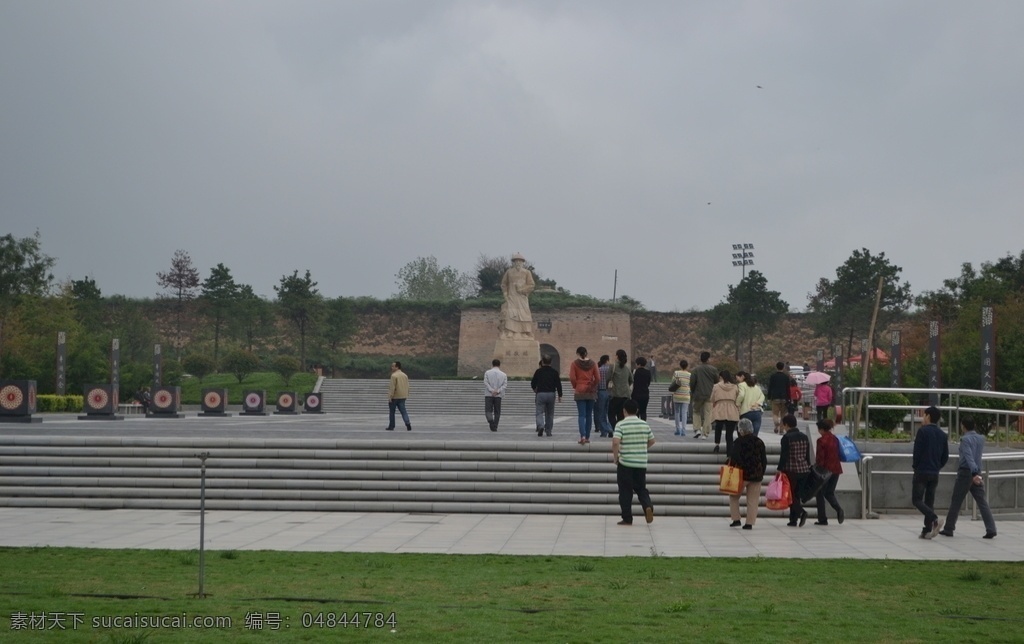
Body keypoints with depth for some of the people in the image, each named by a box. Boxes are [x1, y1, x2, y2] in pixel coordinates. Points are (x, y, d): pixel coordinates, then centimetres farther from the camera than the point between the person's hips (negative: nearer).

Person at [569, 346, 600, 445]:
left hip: (580, 391, -2)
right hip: (591, 392, 2)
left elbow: (572, 378, -11)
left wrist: (575, 387, 6)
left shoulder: (575, 364, -4)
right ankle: (587, 437, 13)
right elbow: (598, 378, 0)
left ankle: (583, 436, -21)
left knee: (582, 415, -5)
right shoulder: (592, 363, 3)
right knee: (589, 415, 10)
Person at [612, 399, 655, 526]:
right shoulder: (644, 424, 4)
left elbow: (615, 442, -22)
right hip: (641, 463, 4)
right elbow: (651, 441, 13)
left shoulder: (621, 425, -10)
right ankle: (648, 506, -12)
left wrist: (615, 457, -7)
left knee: (625, 491, 5)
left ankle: (627, 519, 6)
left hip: (625, 464, -4)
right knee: (641, 488, 15)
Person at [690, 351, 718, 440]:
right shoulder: (713, 370, -3)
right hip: (709, 395, 1)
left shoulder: (695, 369, -7)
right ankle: (705, 433, 2)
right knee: (707, 414, 5)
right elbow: (717, 381, 3)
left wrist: (692, 392, 9)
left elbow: (692, 382, -7)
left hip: (698, 395, -1)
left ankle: (697, 429, 3)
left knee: (696, 412, 17)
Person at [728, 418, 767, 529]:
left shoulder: (739, 442, -10)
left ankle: (736, 519, 6)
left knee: (734, 497, 13)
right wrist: (761, 474, 17)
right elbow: (764, 460, 10)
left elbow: (734, 458, -15)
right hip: (756, 476, 4)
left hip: (742, 474, -4)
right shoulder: (760, 442, 6)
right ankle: (749, 523, 5)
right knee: (753, 500, 8)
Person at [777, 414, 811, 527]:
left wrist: (780, 470, -9)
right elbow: (808, 455, 13)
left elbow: (784, 456, -13)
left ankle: (801, 512, -20)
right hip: (803, 470, 6)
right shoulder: (804, 437, 9)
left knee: (790, 494, 1)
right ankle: (793, 519, 11)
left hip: (791, 470, -6)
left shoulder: (786, 437, -11)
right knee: (797, 494, 13)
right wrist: (807, 468, 21)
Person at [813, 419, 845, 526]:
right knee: (829, 493, 18)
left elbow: (820, 458, -16)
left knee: (820, 494, 6)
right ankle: (839, 509, -7)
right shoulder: (835, 439, 7)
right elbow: (838, 454, 14)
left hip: (825, 469, -7)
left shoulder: (821, 440, -15)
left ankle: (822, 519, 6)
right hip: (836, 469, 7)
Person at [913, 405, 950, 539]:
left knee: (917, 500, -3)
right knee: (929, 501, 10)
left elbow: (917, 452, -12)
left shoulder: (923, 431, -9)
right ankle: (927, 531, 6)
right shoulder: (942, 435, 9)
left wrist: (916, 467, 2)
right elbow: (945, 457, 10)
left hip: (921, 472, -6)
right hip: (935, 473, 6)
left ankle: (934, 519, -25)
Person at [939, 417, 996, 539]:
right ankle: (991, 530, -13)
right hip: (977, 474, 6)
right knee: (982, 502, -1)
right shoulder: (981, 439, 10)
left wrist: (974, 473, -34)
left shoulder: (965, 439, -11)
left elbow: (969, 457, -24)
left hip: (965, 473, -6)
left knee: (955, 502, 5)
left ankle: (948, 529, 12)